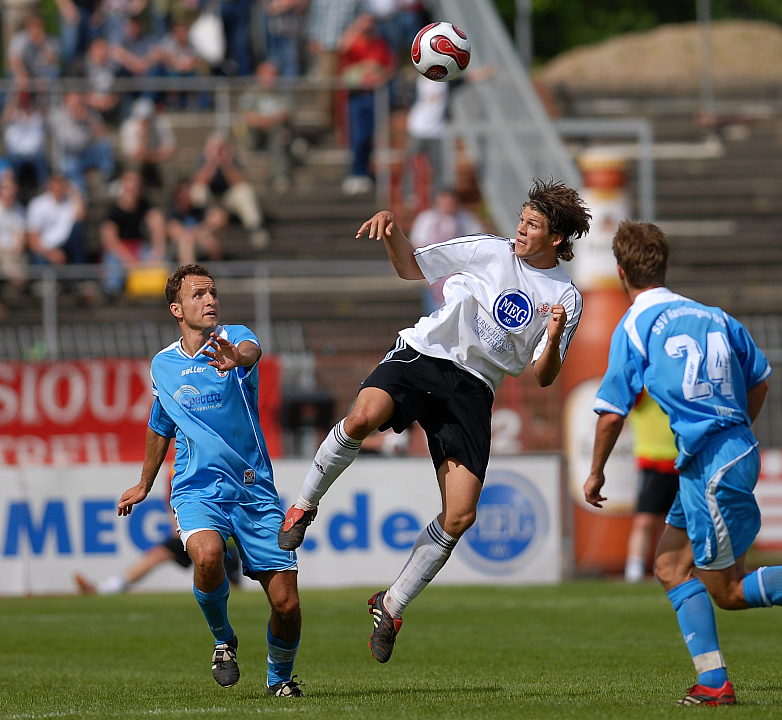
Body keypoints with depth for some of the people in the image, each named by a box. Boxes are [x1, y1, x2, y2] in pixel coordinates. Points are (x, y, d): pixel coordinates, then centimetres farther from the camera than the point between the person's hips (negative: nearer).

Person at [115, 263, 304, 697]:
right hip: (198, 489, 1)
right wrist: (144, 485, 38)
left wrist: (238, 357, -55)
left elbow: (250, 350, -31)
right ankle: (223, 639, -4)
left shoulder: (233, 337, -3)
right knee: (207, 555, -32)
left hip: (255, 490, -1)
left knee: (286, 604, -6)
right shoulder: (162, 365, 8)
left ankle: (279, 677, 24)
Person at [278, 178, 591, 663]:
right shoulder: (487, 251, 7)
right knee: (363, 417, -34)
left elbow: (543, 377, 3)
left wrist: (553, 340, -18)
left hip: (472, 390, 1)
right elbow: (411, 268, 15)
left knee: (460, 517, -11)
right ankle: (305, 505, -10)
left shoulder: (566, 299, 5)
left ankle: (393, 605, 7)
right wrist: (392, 230, -4)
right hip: (422, 354, -1)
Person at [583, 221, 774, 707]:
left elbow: (612, 412, -8)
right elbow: (759, 380, 18)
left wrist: (596, 472, 8)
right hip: (738, 450, 8)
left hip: (710, 466, -8)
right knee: (671, 565, 15)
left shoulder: (634, 328, -7)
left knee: (728, 591, 1)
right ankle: (713, 682, 7)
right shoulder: (712, 316, 10)